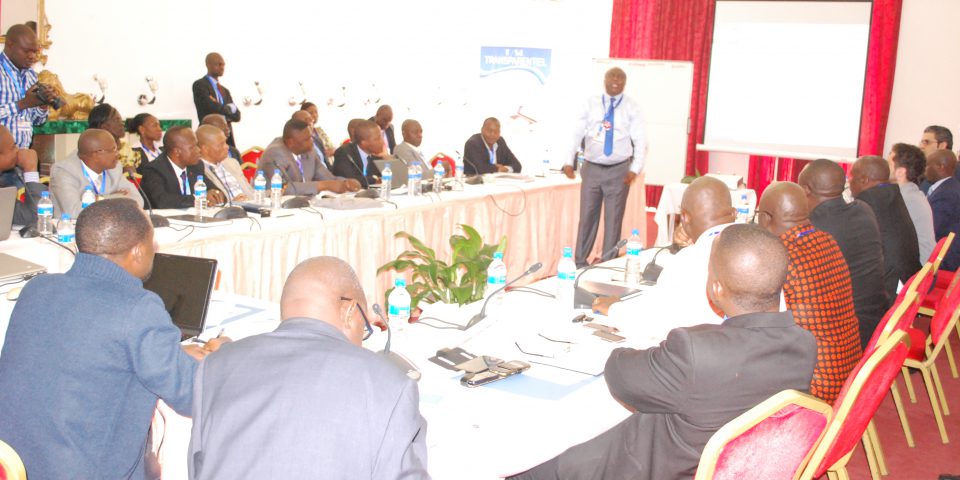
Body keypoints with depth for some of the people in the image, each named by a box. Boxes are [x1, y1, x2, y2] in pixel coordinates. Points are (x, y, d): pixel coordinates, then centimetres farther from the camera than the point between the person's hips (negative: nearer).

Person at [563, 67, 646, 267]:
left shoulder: (631, 107, 1)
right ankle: (580, 262, 15)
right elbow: (577, 134, 5)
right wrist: (569, 161, -4)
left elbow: (640, 140, -2)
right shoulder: (591, 103, 6)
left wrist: (635, 168, -13)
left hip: (619, 170, -1)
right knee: (587, 217, 5)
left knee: (614, 219, 5)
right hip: (592, 168, 1)